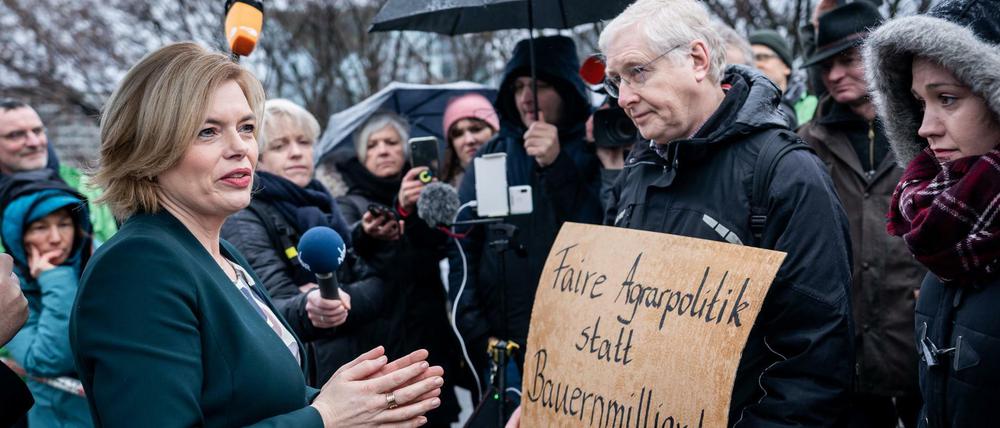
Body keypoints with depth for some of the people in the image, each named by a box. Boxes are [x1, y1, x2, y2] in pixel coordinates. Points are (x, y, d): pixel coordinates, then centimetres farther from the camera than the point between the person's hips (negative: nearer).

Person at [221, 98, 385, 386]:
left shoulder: (321, 208, 10)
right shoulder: (243, 219, -8)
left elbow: (375, 286, 3)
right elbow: (272, 310, -22)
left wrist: (339, 300, -16)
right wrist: (306, 308, -42)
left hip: (348, 374, 5)